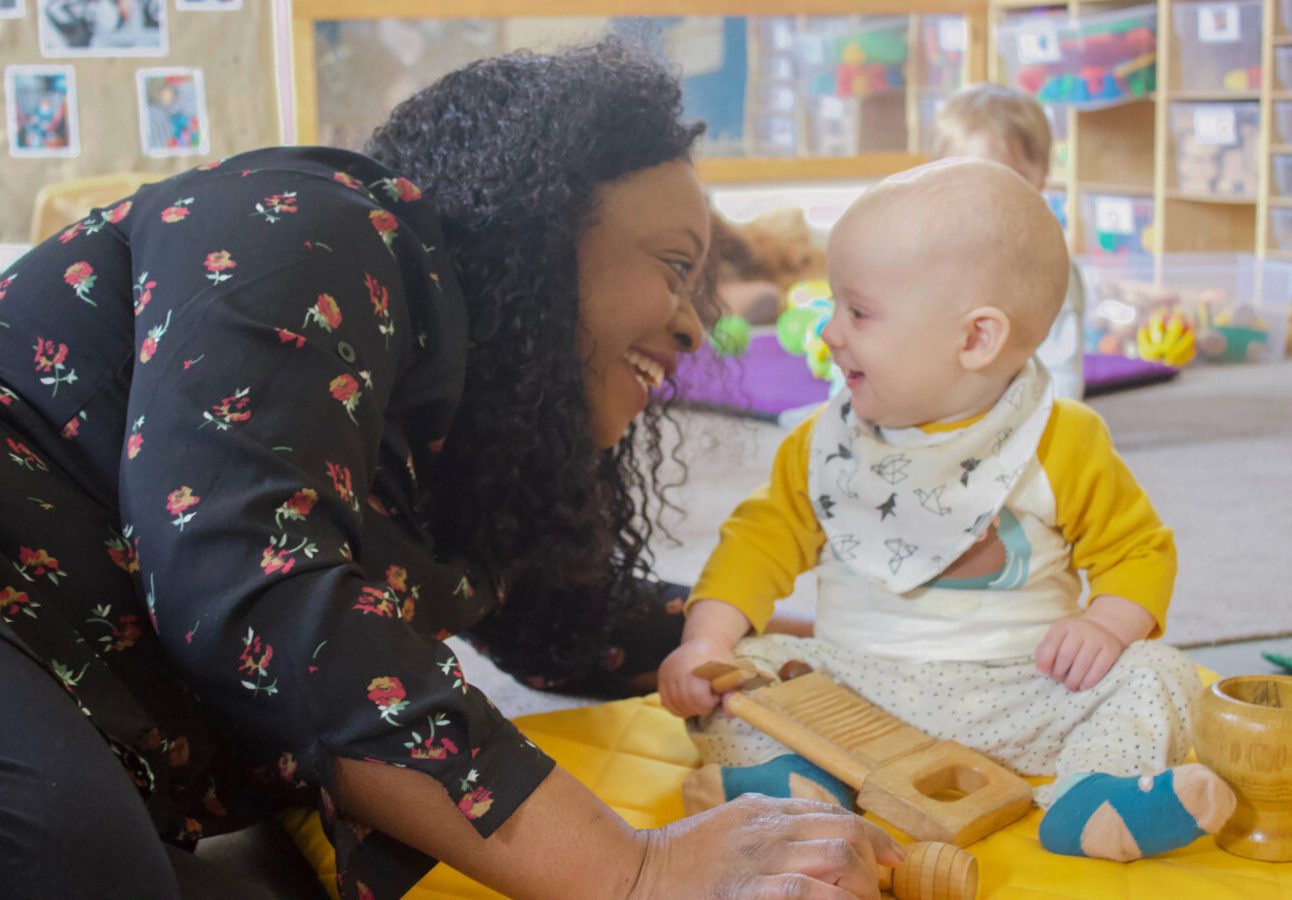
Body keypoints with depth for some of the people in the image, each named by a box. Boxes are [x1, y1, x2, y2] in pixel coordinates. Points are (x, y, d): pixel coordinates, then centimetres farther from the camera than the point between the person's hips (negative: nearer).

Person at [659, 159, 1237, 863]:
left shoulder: (1064, 445, -5)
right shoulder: (826, 445, 3)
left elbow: (1138, 549, 3)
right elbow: (764, 538, 5)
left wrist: (1108, 626, -18)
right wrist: (706, 640, -10)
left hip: (1016, 696, -2)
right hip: (848, 684, 2)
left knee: (1158, 678, -18)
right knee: (738, 670, -14)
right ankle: (803, 776, -29)